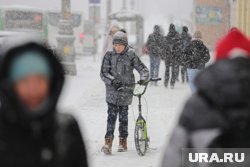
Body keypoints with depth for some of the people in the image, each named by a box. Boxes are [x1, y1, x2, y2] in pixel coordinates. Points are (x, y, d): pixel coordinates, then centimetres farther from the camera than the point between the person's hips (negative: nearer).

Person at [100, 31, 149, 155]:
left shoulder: (131, 56, -2)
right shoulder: (109, 56, 0)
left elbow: (143, 69, -2)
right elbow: (103, 73, -3)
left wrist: (143, 78, -23)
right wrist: (112, 80, -21)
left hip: (126, 90, 0)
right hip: (112, 90, 0)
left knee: (123, 116, 7)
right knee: (111, 115, -10)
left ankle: (123, 141, 20)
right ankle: (108, 142, -13)